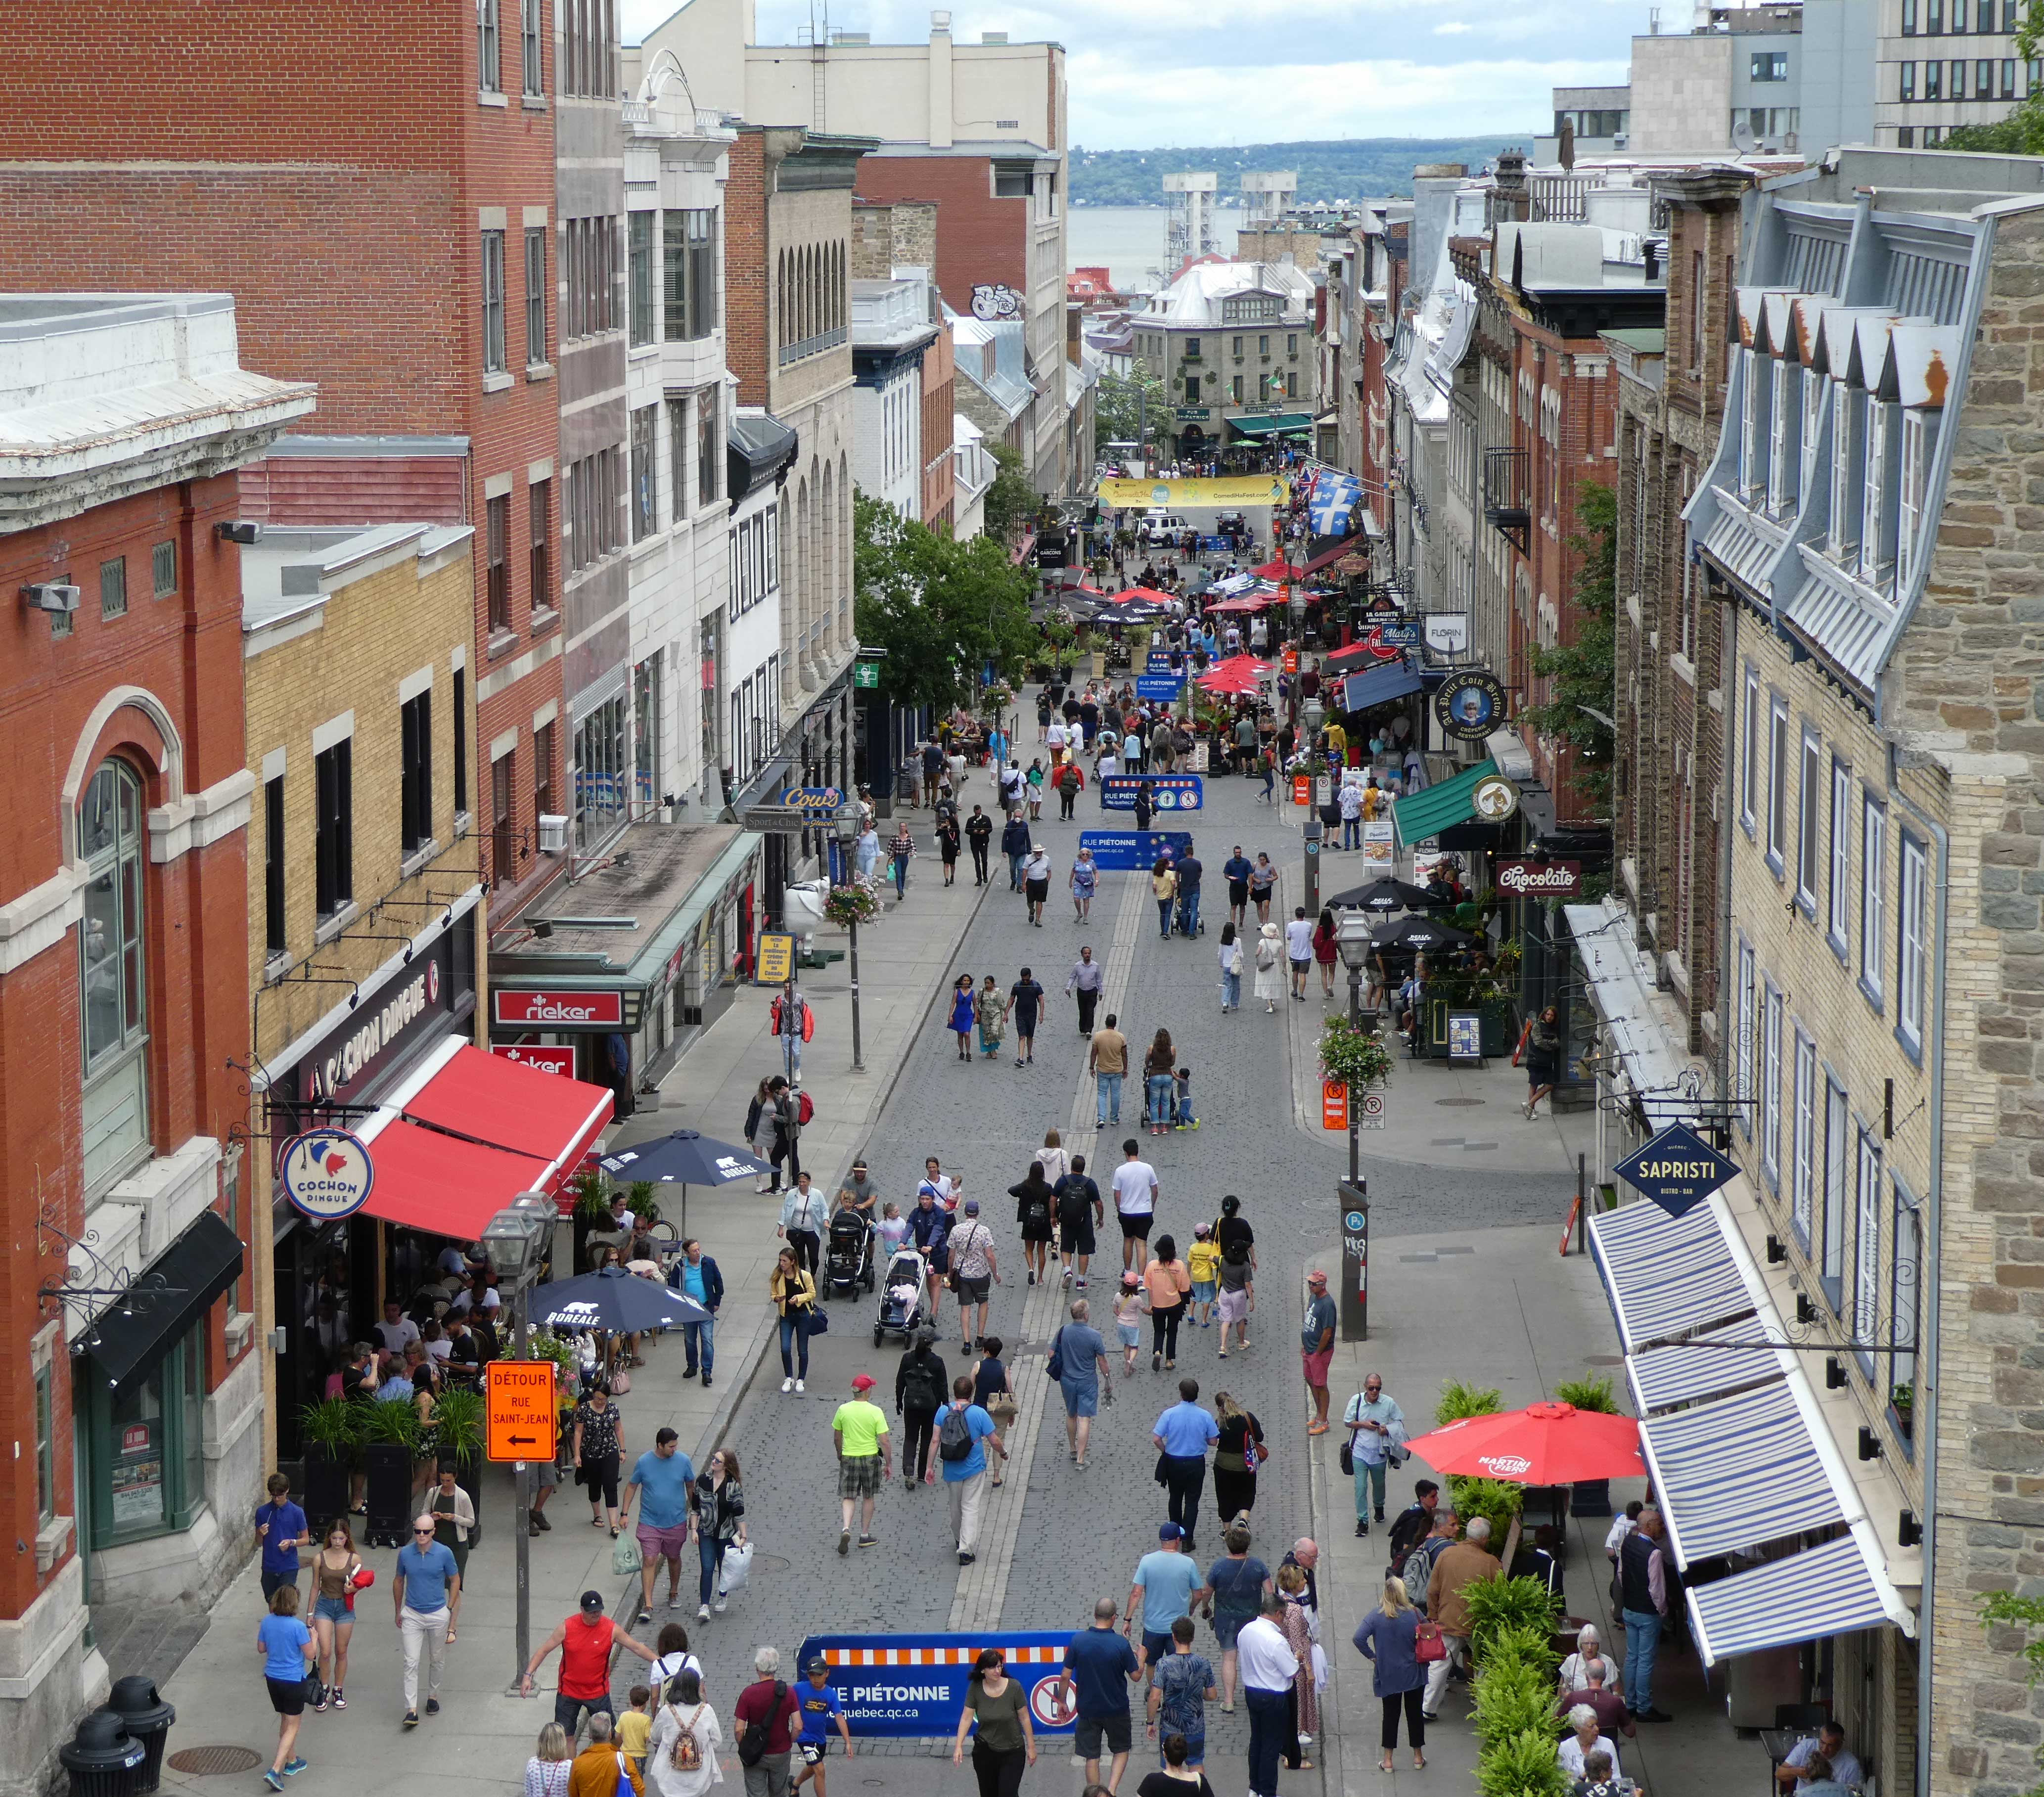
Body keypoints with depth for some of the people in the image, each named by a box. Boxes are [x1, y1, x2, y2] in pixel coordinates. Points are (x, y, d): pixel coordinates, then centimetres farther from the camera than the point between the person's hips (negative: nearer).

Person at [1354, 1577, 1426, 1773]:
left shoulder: (1377, 1616, -13)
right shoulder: (1414, 1614, -14)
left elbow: (1359, 1638, -20)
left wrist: (1372, 1656, -7)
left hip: (1388, 1675, 0)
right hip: (1414, 1674, 0)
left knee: (1390, 1715, 10)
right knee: (1415, 1713, 13)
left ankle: (1388, 1760, 12)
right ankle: (1418, 1757, 23)